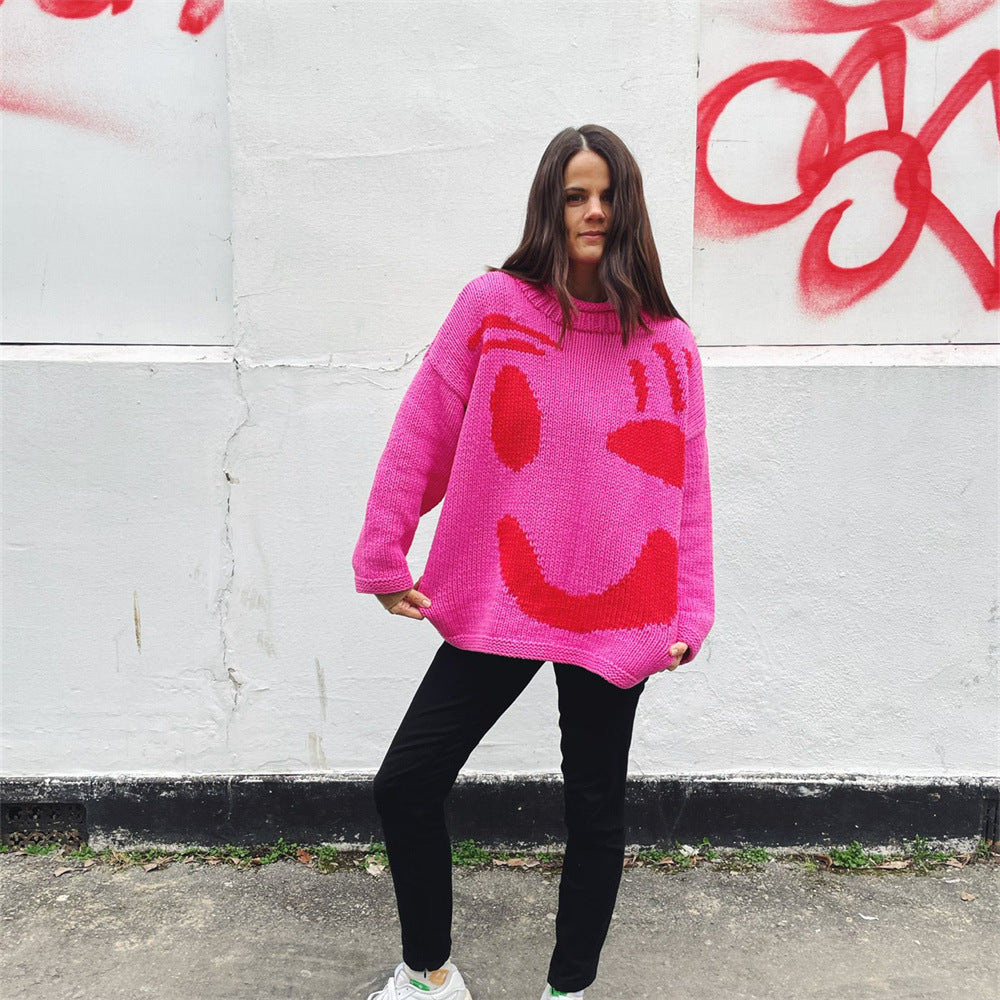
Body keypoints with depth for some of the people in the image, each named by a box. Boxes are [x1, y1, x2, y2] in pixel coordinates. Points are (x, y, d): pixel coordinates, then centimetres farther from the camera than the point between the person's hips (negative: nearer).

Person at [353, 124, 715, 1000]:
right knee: (405, 785, 5)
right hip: (497, 601, 0)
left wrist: (690, 614, 0)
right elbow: (421, 435, 0)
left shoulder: (668, 344, -1)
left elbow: (687, 489, 2)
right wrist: (383, 557, 1)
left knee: (596, 810, 13)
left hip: (615, 617, 0)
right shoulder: (492, 305, -3)